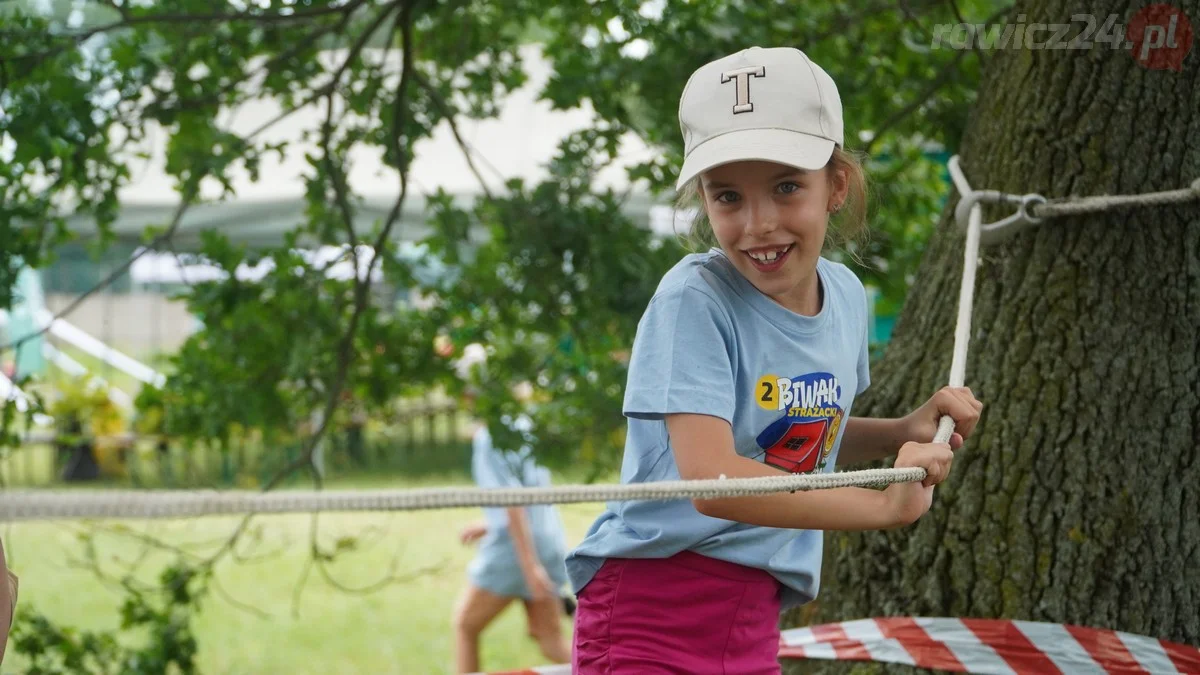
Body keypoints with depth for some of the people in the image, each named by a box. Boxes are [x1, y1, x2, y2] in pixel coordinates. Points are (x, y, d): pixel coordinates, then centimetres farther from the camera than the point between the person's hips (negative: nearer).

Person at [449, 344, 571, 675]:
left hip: (515, 548, -8)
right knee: (550, 640, 9)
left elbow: (512, 500, -21)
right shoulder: (523, 424, 10)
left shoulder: (490, 437, -15)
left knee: (465, 624, 11)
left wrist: (529, 564, -22)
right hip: (550, 541, 8)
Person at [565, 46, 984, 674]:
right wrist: (884, 504, -22)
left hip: (755, 622, 7)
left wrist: (906, 432, 4)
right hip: (651, 616, -7)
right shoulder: (695, 299, -17)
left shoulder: (846, 295, 4)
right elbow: (710, 479, -28)